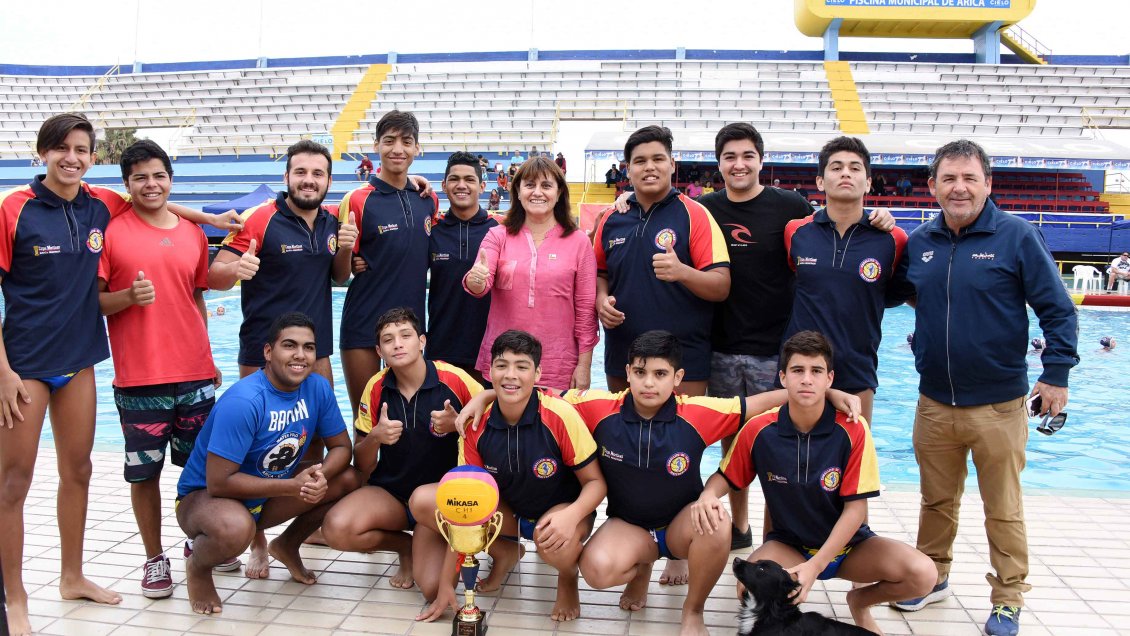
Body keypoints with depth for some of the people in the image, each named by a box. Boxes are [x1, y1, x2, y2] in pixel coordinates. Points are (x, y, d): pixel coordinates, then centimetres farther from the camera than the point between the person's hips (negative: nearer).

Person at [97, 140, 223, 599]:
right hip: (139, 377, -3)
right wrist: (129, 296, -21)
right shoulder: (111, 231, -2)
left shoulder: (193, 234, 11)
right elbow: (92, 302, -2)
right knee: (145, 472, 5)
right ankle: (154, 558, 21)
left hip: (195, 374, 4)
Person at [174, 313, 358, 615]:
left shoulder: (318, 388, -11)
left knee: (348, 480, -11)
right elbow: (218, 483, -30)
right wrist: (292, 485, -29)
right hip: (203, 496, -6)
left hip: (269, 496, 6)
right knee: (236, 528, -40)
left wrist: (319, 474, -26)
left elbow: (341, 447, -3)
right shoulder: (242, 402, -30)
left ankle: (287, 546, 15)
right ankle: (198, 565, -1)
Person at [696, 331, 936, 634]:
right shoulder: (758, 430, -15)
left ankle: (860, 601, 10)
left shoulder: (853, 430, -18)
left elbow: (855, 509, -16)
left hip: (848, 543, 1)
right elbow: (725, 476, 0)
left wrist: (816, 565, -24)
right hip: (788, 544, -1)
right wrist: (708, 495, -26)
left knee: (922, 574, -23)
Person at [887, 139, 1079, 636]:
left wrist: (1056, 373, -8)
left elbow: (1058, 311, -4)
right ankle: (932, 579, 34)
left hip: (998, 405, -3)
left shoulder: (1017, 237, -6)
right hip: (933, 404, 4)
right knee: (936, 501, 17)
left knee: (1003, 510, 7)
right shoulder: (917, 243, 5)